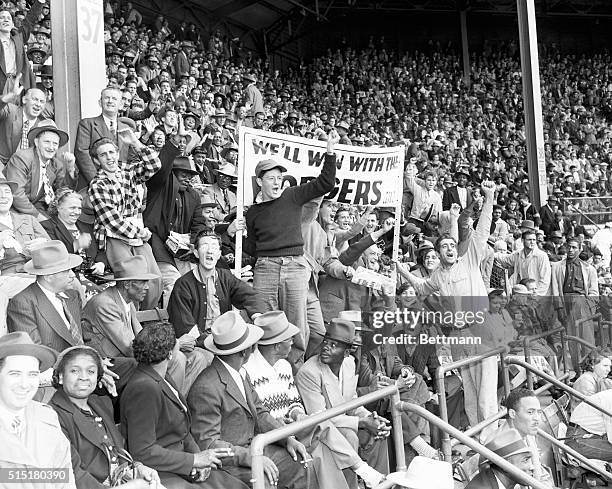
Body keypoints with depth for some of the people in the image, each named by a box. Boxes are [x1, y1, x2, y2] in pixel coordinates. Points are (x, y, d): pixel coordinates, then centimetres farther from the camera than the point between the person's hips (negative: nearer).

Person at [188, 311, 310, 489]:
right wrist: (250, 457, -29)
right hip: (228, 461, -8)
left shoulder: (240, 374, 8)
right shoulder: (206, 389, -22)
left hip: (254, 448, 9)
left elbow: (259, 412, 13)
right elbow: (207, 444, -22)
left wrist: (287, 438, -2)